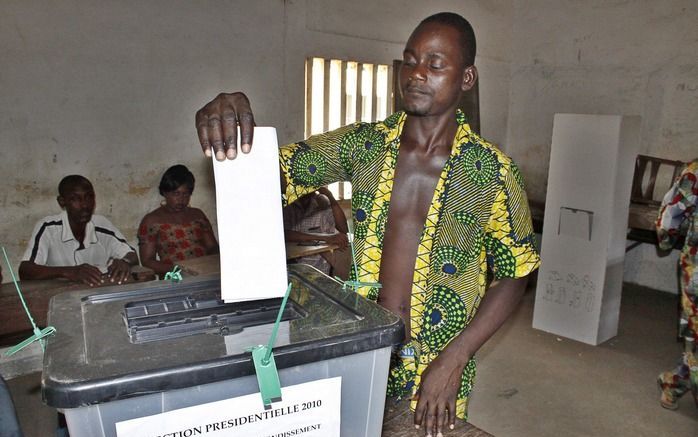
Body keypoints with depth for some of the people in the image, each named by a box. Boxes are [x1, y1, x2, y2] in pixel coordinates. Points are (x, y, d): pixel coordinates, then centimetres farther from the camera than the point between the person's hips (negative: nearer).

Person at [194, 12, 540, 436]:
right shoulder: (363, 145, -4)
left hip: (436, 366, -1)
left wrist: (454, 360, -14)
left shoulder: (493, 172, -10)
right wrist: (229, 125, -29)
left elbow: (514, 275, -5)